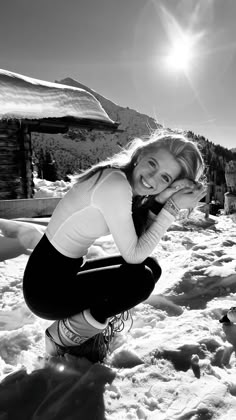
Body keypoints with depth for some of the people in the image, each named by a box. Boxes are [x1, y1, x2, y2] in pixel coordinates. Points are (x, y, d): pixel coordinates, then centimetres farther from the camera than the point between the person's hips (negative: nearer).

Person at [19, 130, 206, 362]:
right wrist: (173, 207, -20)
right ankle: (65, 335, 2)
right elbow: (133, 254, -21)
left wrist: (162, 201, -15)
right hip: (46, 285, -8)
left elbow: (142, 244, -3)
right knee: (141, 279, -19)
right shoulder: (115, 185, -27)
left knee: (151, 266, 6)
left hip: (68, 271, 9)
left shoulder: (127, 184, 0)